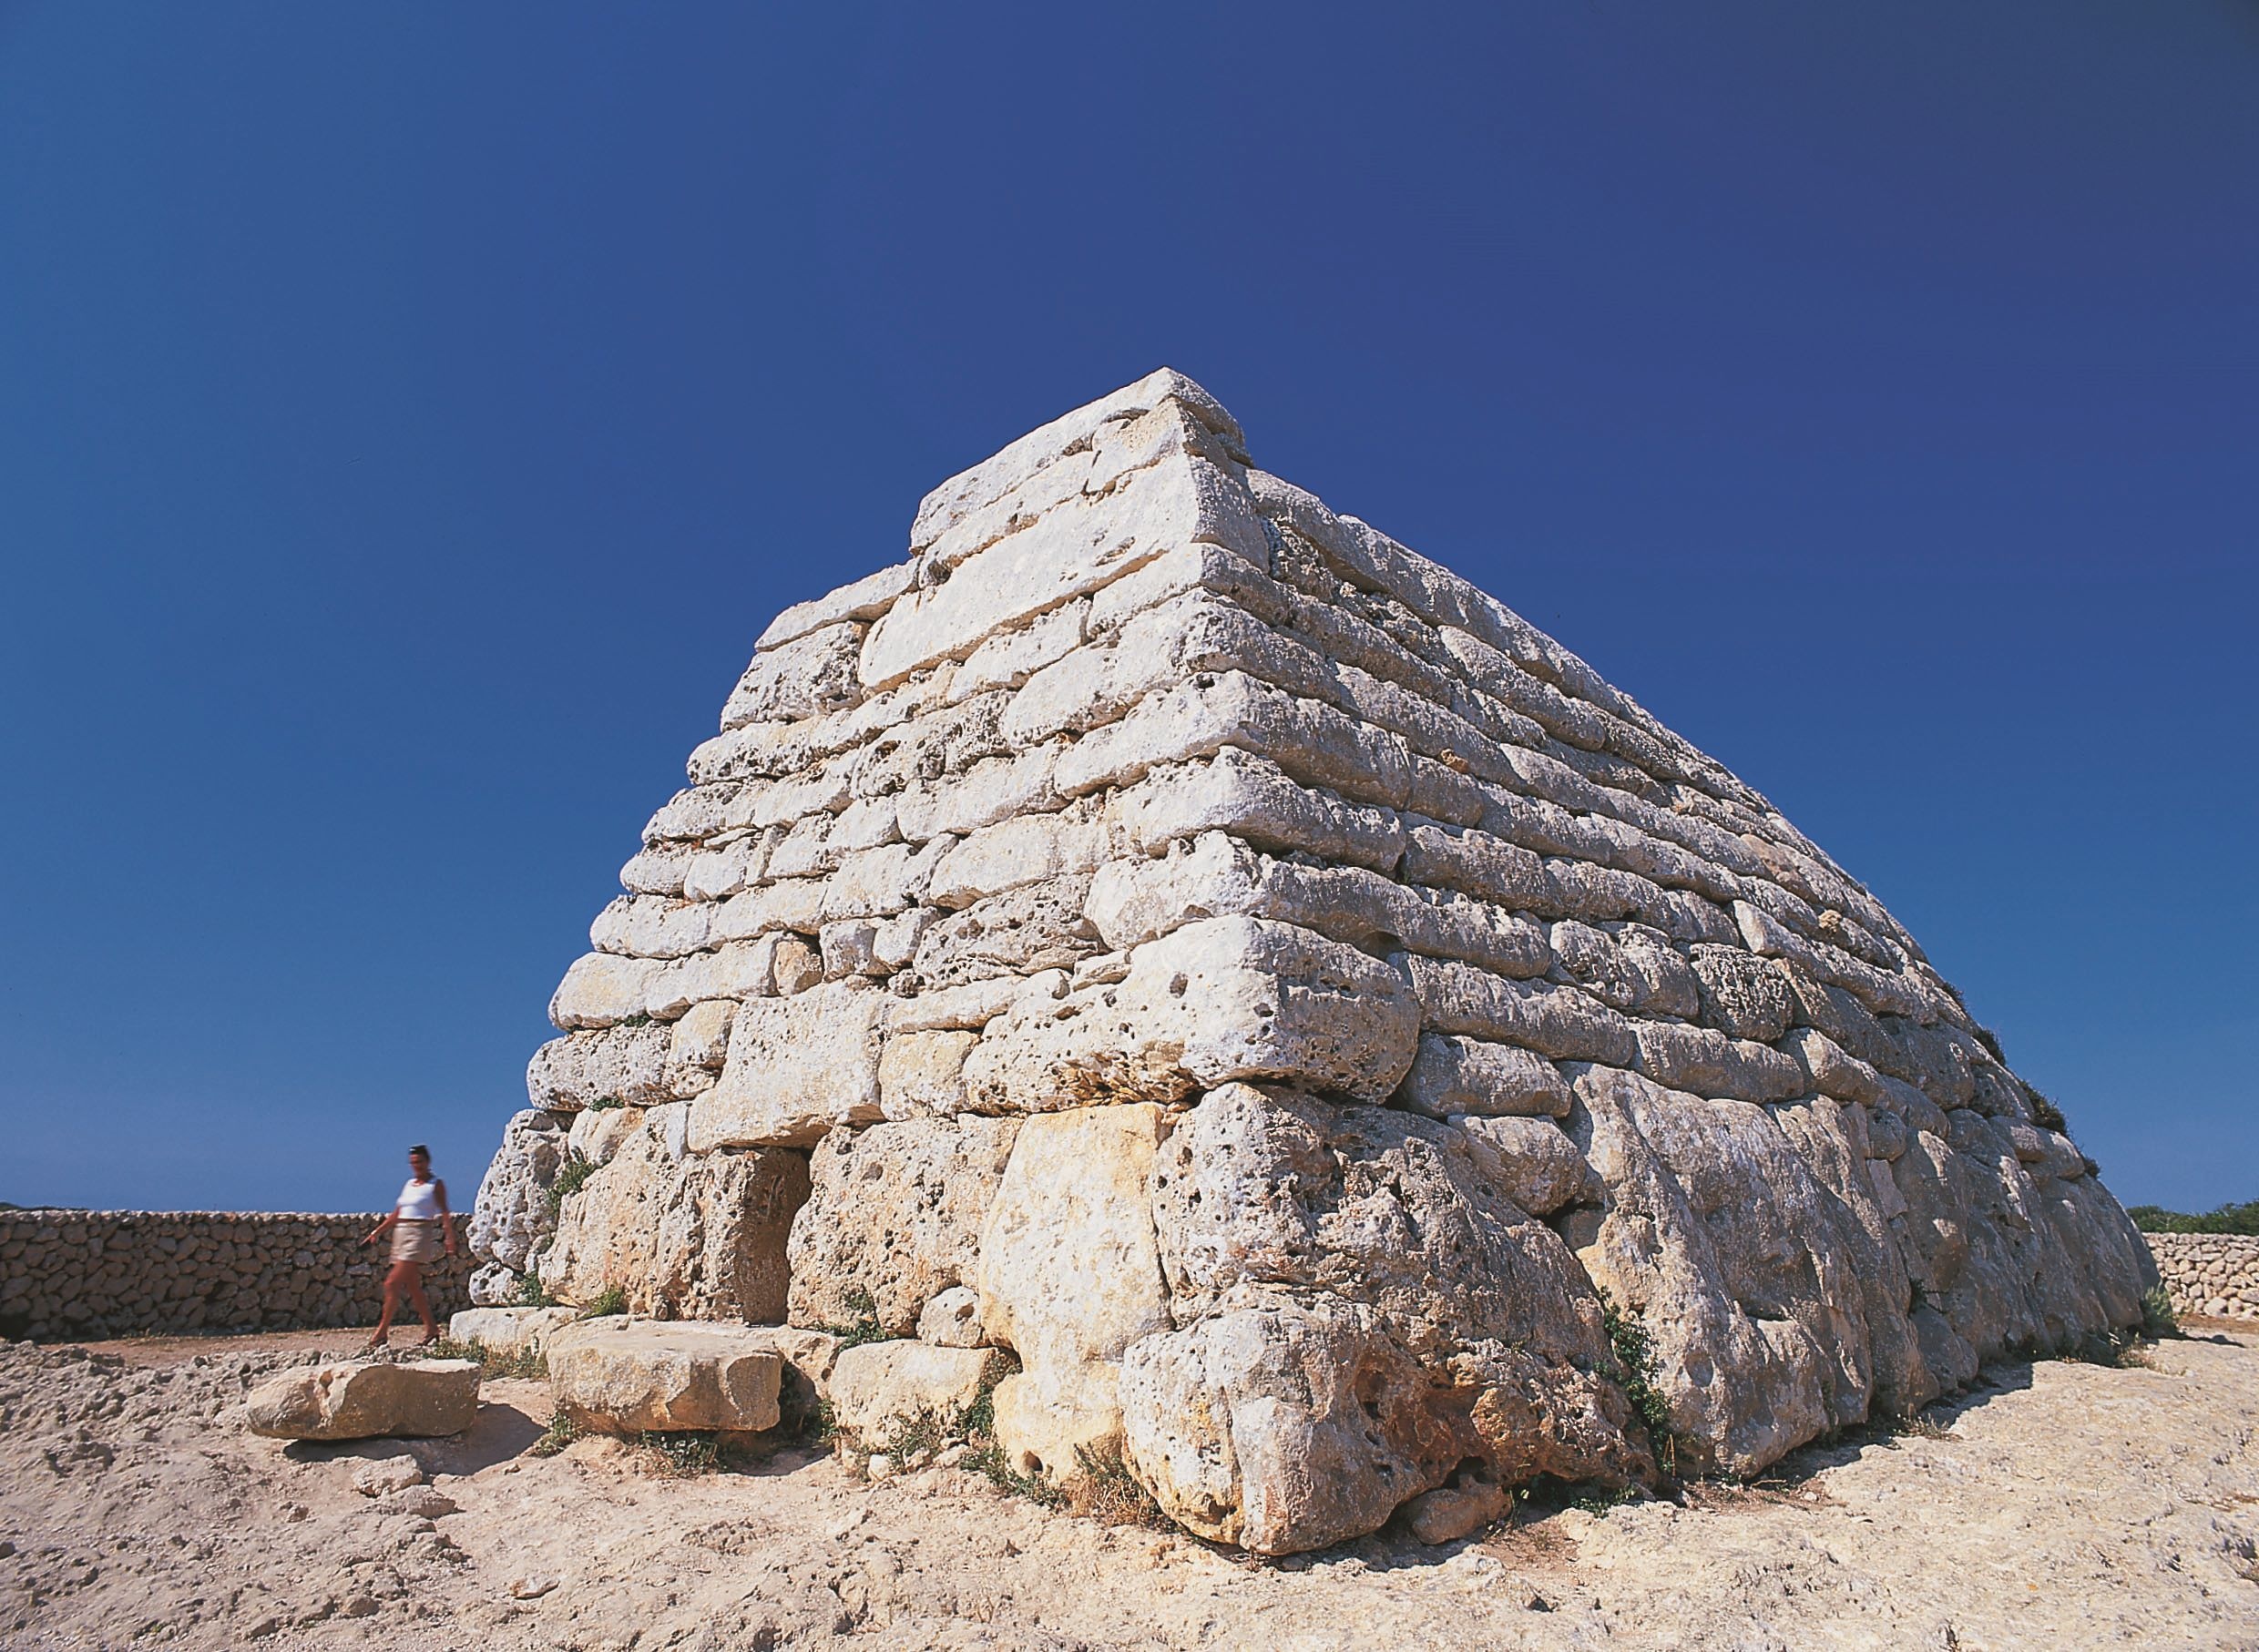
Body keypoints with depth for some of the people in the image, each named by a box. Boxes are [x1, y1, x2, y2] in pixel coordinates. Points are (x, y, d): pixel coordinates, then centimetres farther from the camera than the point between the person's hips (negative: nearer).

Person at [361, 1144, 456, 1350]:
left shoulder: (436, 1185, -3)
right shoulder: (409, 1184, 17)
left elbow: (444, 1213, -11)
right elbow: (396, 1215, 20)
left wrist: (449, 1237, -22)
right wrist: (377, 1232, 13)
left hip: (420, 1235, -8)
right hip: (401, 1234, 8)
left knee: (393, 1283, -12)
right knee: (413, 1286, 9)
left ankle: (382, 1332, -7)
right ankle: (431, 1329, 17)